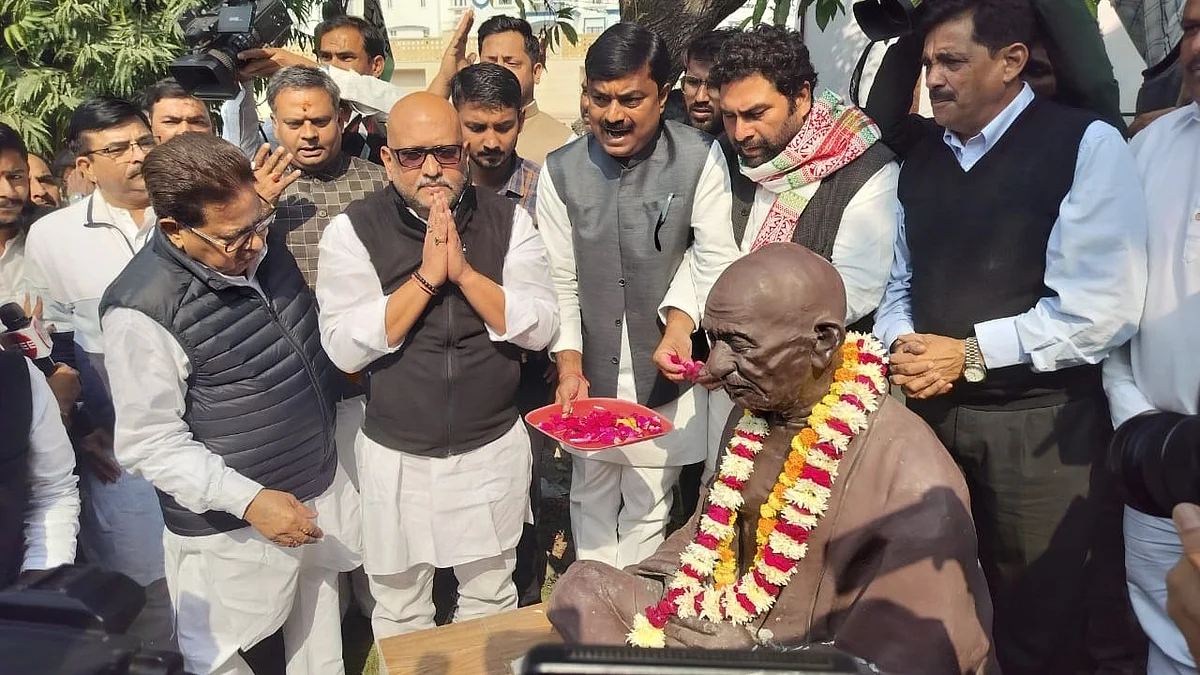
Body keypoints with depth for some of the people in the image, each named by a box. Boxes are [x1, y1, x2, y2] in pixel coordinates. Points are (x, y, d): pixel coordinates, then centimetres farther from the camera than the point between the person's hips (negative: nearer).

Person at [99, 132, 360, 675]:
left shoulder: (263, 250, -2)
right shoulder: (143, 309, -24)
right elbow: (150, 444, -20)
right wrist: (249, 500, -24)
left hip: (322, 491, 7)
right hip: (231, 529, -6)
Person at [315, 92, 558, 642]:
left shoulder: (508, 221, -5)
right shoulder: (353, 230, -9)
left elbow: (539, 329, -11)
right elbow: (344, 348, -17)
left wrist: (463, 271, -22)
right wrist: (426, 277, -23)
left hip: (493, 449, 1)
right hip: (395, 454, -1)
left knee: (491, 601, 21)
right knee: (398, 611, 18)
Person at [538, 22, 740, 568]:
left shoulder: (700, 159, -10)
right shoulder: (561, 171, -4)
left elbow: (714, 259, -9)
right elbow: (560, 279, -2)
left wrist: (681, 319, -25)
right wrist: (569, 362, -10)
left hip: (664, 380, -2)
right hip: (590, 376, 2)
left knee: (647, 509, 10)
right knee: (590, 500, 16)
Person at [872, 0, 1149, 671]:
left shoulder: (1086, 146, -9)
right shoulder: (921, 161, 12)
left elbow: (1102, 310, -17)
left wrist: (969, 353, -15)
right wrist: (901, 344, -3)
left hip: (1044, 430, -6)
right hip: (932, 416, 6)